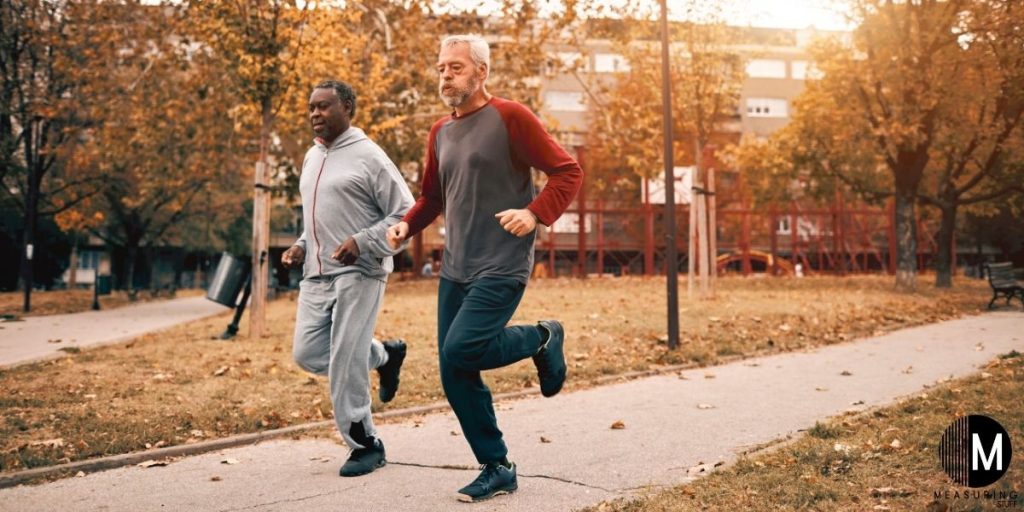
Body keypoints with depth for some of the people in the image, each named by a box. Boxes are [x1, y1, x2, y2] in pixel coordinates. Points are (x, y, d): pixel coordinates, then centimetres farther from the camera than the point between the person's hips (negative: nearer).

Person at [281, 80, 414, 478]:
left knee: (345, 364, -8)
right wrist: (302, 246, 10)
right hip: (316, 275, 8)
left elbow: (406, 213, -9)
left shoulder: (368, 156, -7)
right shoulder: (312, 157, 17)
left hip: (358, 274, -8)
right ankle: (384, 356, 27)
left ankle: (365, 445, 9)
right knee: (307, 353, 5)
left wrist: (362, 242, -19)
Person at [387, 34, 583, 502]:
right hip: (454, 270, 7)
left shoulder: (510, 117, -8)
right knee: (455, 377, 5)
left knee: (460, 351, -22)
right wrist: (406, 225, 4)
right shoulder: (440, 133, 12)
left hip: (500, 269, -7)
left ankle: (541, 339, 6)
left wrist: (535, 214, -25)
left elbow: (567, 171, -9)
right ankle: (497, 469, 21)